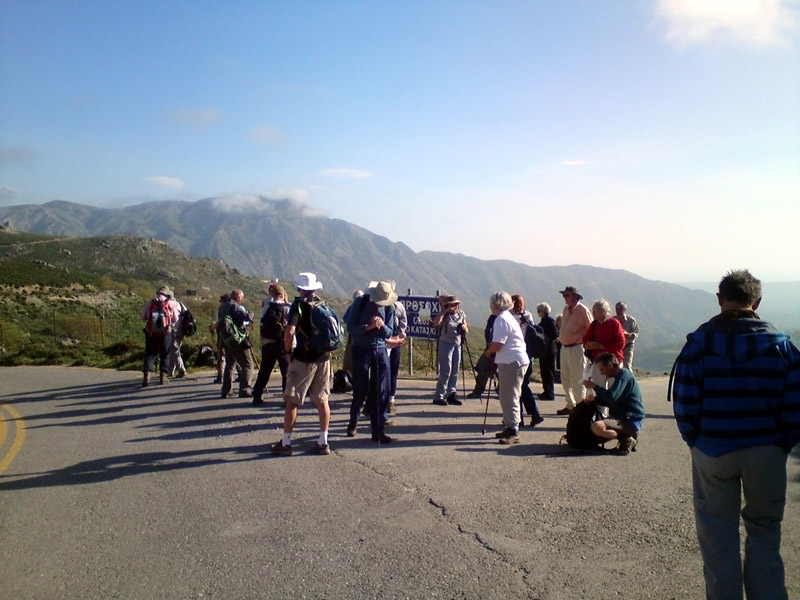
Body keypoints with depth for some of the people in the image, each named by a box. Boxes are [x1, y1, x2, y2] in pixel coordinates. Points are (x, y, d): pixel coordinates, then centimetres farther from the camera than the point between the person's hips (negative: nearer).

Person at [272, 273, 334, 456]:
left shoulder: (299, 304, -10)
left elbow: (290, 331, -21)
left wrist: (288, 351, -8)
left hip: (303, 359, -5)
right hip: (324, 358, 5)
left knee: (291, 401, 3)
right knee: (322, 401, 10)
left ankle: (285, 443, 8)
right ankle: (323, 442, 14)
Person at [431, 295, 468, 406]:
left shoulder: (461, 314, 7)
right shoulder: (445, 315, -7)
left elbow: (466, 331, 16)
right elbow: (436, 323, -28)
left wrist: (464, 328, -7)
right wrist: (444, 311, -21)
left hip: (457, 344, 5)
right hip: (446, 344, -5)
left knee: (455, 371, 8)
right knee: (446, 371, -8)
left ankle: (451, 394, 17)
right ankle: (438, 396, -2)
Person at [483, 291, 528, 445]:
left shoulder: (501, 319, -13)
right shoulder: (508, 317, 19)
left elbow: (497, 344, -18)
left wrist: (488, 352, -1)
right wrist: (492, 349, 11)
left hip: (512, 362, -10)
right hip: (515, 360, 10)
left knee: (509, 398, -9)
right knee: (506, 396, 17)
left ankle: (513, 432, -9)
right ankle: (510, 427, 24)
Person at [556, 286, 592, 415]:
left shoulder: (582, 310, -11)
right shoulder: (566, 310, 13)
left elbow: (590, 329, -10)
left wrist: (584, 342, -9)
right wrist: (561, 337, 12)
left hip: (576, 348, -8)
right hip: (564, 348, 8)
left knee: (577, 380, -5)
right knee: (565, 379, 13)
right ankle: (570, 405, 23)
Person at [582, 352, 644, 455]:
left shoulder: (624, 374, -15)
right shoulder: (621, 375, 17)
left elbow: (611, 396, -27)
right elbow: (613, 401, 22)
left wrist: (595, 386, -12)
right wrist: (594, 399, 8)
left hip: (630, 421, -11)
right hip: (624, 418, 11)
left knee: (597, 427, -29)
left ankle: (627, 440, -11)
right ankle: (628, 435, 9)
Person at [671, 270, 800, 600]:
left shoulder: (699, 342, -6)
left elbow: (684, 406, -9)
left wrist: (697, 442, 5)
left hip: (713, 452, -1)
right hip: (767, 453, 2)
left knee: (719, 539, 11)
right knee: (764, 533, 18)